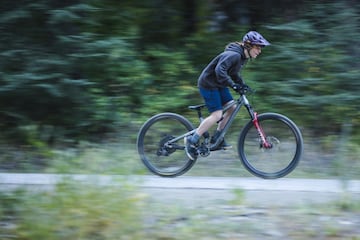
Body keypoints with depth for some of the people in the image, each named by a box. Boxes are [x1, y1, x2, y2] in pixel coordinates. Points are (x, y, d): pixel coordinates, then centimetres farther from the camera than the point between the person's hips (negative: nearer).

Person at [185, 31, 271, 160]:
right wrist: (232, 85, -37)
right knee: (217, 115, -14)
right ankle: (192, 141, -7)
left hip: (218, 85, 10)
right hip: (208, 84, -10)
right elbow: (219, 70, -36)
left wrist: (242, 84, 8)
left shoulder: (242, 57, 7)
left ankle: (217, 137, 14)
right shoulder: (233, 55, -25)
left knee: (231, 107, 4)